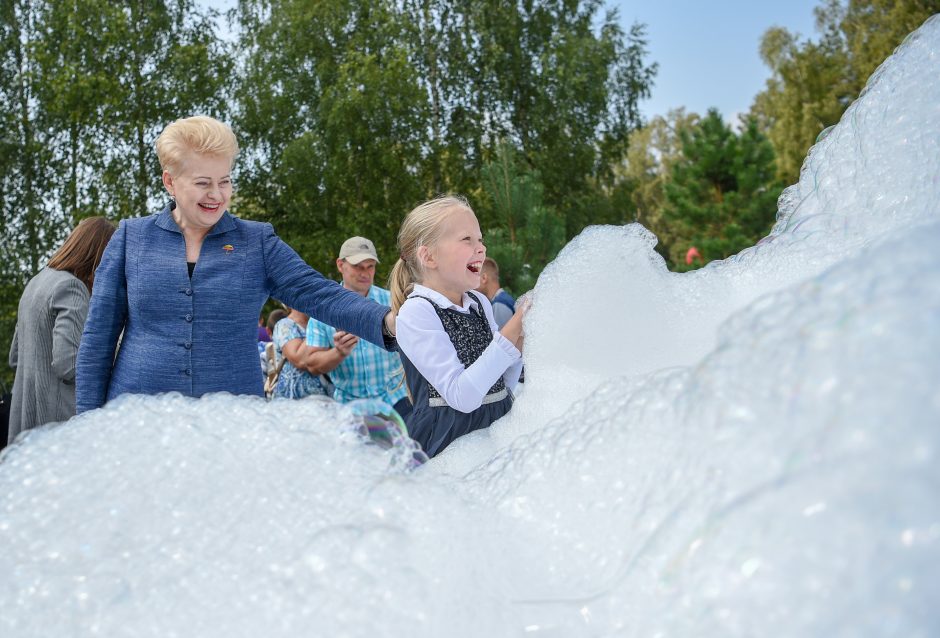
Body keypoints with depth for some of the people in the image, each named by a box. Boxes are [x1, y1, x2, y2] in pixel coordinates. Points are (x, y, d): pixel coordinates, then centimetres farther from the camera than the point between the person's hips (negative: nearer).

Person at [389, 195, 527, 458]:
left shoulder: (480, 303, 8)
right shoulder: (415, 312, -11)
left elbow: (503, 387, 13)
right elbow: (462, 397, -21)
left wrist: (521, 340, -4)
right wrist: (513, 330, -22)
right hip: (446, 439, -7)